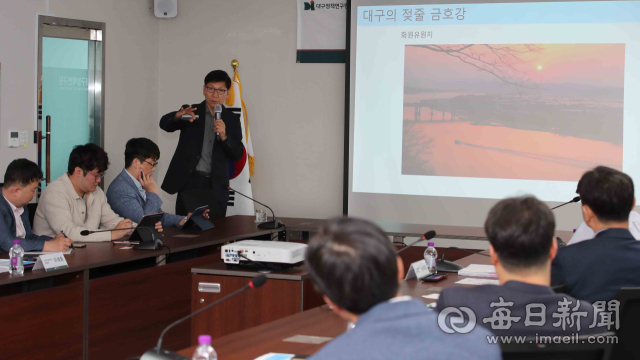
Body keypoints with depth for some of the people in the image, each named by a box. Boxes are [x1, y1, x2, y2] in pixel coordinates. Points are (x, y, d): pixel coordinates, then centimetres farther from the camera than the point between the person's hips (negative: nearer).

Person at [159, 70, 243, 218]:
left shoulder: (232, 120, 9)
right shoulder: (191, 112, 6)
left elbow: (238, 155, 3)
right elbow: (164, 124, -8)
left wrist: (224, 136, -16)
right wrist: (179, 115, -30)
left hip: (216, 185, 1)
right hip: (189, 182, -1)